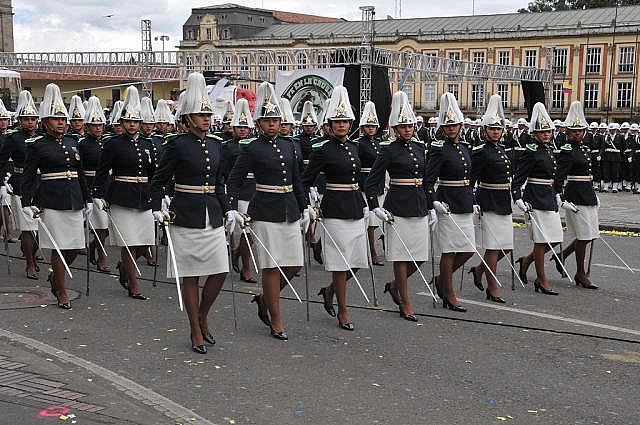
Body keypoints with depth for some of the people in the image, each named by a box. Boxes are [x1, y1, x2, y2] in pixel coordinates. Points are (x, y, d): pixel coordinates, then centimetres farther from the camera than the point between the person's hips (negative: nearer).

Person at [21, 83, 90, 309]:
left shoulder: (72, 142, 13)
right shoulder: (36, 145, -3)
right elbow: (29, 176, -4)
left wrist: (86, 200, 18)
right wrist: (27, 203, -12)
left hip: (74, 200, 6)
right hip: (51, 201, -5)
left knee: (75, 246, 6)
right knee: (59, 246, -1)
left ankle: (54, 276, 32)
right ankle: (61, 292, 11)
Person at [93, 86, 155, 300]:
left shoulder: (147, 144, 11)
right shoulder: (113, 144, -3)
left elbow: (153, 172, 16)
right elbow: (102, 172, -3)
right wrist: (98, 196, -9)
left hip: (144, 199, 5)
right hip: (121, 198, -5)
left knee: (144, 243, 6)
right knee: (129, 243, -3)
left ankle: (123, 267, 35)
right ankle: (134, 287, 6)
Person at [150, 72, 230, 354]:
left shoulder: (216, 144, 11)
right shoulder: (177, 144, -6)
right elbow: (158, 180, -1)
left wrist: (228, 211, 10)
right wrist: (157, 209, -11)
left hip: (212, 217, 5)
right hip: (186, 217, -5)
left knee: (220, 272, 2)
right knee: (191, 276, 2)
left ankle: (202, 317, 25)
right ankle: (196, 333, 13)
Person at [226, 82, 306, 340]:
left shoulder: (287, 146, 12)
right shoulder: (251, 149, -4)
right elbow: (234, 181, -5)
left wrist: (304, 208, 17)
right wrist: (232, 209, -15)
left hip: (290, 211, 6)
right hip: (265, 212, -6)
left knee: (294, 266, 7)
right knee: (272, 267, -2)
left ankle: (264, 299, 30)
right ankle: (276, 322, 9)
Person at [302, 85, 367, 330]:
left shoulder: (353, 147, 12)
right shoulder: (323, 150, -8)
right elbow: (306, 181, -6)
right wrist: (310, 207, -12)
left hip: (356, 208, 7)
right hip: (335, 209, -7)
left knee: (358, 260, 9)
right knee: (341, 262, -2)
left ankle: (329, 291, 32)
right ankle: (343, 313, 9)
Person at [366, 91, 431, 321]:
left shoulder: (419, 147, 11)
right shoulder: (388, 149, -6)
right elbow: (371, 183, -7)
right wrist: (375, 207, -15)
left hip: (419, 207, 6)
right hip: (398, 207, -6)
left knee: (420, 255, 7)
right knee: (401, 255, 0)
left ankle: (394, 285, 32)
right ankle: (405, 304, 10)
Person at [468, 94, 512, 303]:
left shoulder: (501, 149, 14)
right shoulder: (481, 152, -11)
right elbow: (470, 180, -14)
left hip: (504, 203, 8)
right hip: (489, 202, -8)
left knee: (506, 246, 9)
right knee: (493, 246, -4)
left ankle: (479, 270, 29)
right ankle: (493, 289, 5)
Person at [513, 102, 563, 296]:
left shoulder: (549, 149, 13)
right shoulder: (531, 152, -12)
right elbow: (517, 179, -15)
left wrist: (556, 196, 22)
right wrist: (518, 198, -25)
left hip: (549, 198, 9)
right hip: (536, 199, -8)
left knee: (554, 239, 9)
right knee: (541, 240, -3)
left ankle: (526, 260, 28)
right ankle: (542, 281, 7)